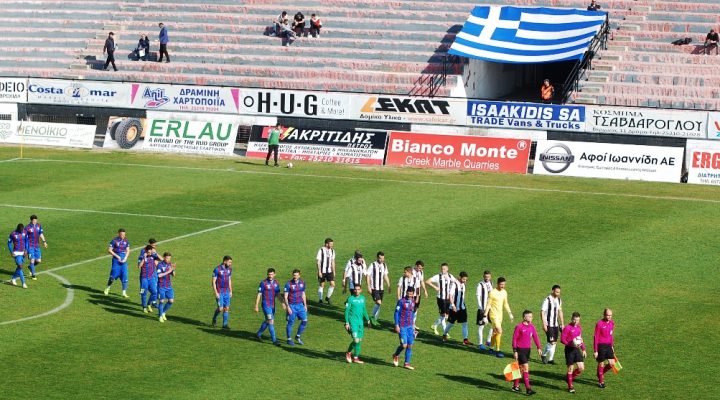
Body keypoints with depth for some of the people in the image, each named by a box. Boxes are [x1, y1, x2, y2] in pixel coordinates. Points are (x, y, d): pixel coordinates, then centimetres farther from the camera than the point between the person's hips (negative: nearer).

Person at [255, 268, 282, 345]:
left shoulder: (276, 283, 5)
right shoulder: (263, 283, -11)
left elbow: (278, 294, 11)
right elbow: (259, 294, -8)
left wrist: (282, 302, -3)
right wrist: (256, 306, -10)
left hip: (273, 305, 6)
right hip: (266, 305, -6)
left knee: (267, 321, 17)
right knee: (271, 321, -11)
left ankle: (259, 333, 38)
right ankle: (274, 340, -9)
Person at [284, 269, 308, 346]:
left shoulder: (302, 283, 5)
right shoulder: (288, 284, -11)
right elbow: (285, 297, -10)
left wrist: (305, 305, 12)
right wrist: (288, 307, -17)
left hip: (300, 305, 5)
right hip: (292, 306, -5)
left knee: (304, 321, -1)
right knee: (290, 323, 1)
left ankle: (298, 336, 16)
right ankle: (289, 339, 14)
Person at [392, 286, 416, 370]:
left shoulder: (413, 302, 8)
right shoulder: (401, 301, -10)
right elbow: (396, 313, -9)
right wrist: (396, 325, -13)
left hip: (410, 326, 6)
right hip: (402, 327, -6)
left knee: (410, 345, 3)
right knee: (404, 345, -9)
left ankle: (407, 363, 10)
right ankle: (396, 355, 21)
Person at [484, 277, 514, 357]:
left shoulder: (504, 292, 6)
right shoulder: (492, 292, -14)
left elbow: (505, 304, 18)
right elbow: (488, 305, -12)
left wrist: (510, 313, 14)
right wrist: (485, 316, -14)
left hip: (500, 314, 7)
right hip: (493, 314, -7)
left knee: (495, 332, 14)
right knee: (499, 331, -15)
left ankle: (491, 349, 27)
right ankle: (497, 351, -11)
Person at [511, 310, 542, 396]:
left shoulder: (532, 326, 4)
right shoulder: (519, 327, -12)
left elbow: (535, 337, 8)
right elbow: (514, 339, -9)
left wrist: (538, 348, -2)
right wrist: (515, 351, -12)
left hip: (527, 350, 6)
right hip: (520, 350, -6)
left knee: (520, 368, 15)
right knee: (526, 368, -11)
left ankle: (515, 386, 28)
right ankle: (528, 389, -11)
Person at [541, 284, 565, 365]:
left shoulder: (559, 300, 9)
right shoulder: (547, 300, -13)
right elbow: (542, 312, -13)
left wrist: (562, 323, 16)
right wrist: (544, 324, -18)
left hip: (555, 324, 7)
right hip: (548, 324, -7)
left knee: (554, 342, 6)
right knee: (552, 342, -11)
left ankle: (550, 359, 14)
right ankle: (544, 355, 8)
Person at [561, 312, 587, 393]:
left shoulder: (579, 328, 11)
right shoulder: (567, 328, -10)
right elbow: (562, 339, -12)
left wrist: (583, 349, 16)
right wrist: (571, 344, -24)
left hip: (577, 349, 6)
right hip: (569, 349, -6)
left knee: (581, 368, -1)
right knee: (570, 368, 0)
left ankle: (569, 378, 22)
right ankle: (570, 386, 13)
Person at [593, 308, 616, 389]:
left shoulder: (612, 322, 5)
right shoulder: (599, 324, -14)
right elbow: (595, 337, -11)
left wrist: (612, 346, 18)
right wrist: (595, 351, -12)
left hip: (608, 345, 6)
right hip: (601, 346, -6)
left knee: (612, 364, 1)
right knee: (601, 364, 3)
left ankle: (601, 373, 27)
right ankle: (601, 382, 18)